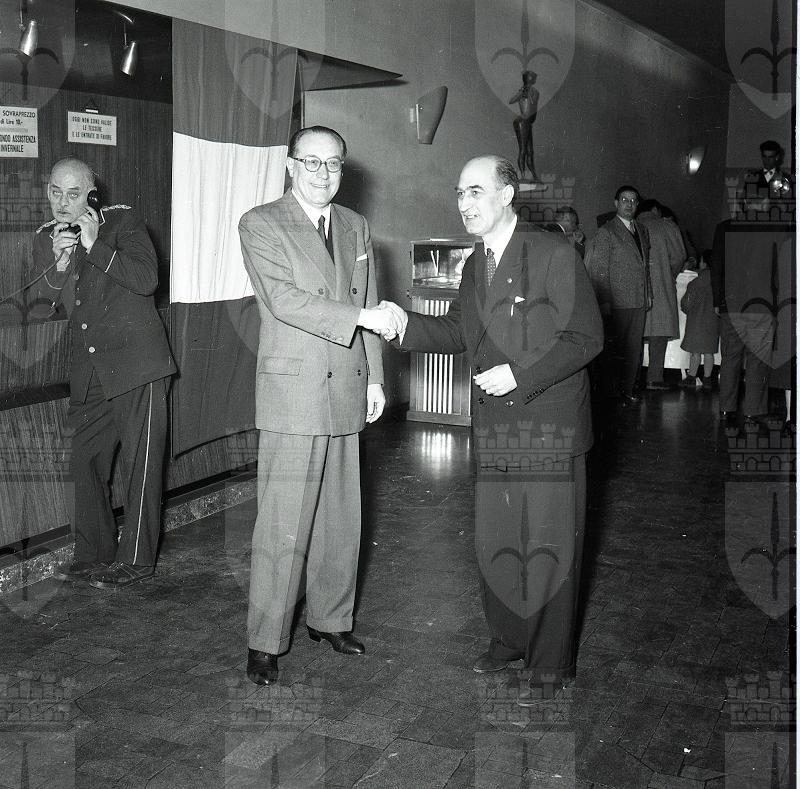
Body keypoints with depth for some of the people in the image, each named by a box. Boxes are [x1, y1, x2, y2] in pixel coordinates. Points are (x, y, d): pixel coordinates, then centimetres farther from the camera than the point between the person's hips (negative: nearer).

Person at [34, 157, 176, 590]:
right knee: (84, 462, 8)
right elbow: (47, 306, 5)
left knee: (140, 462, -1)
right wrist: (58, 265, -12)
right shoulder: (46, 238, 11)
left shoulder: (123, 222, -4)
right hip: (89, 369, 6)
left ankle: (136, 559, 9)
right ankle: (93, 554, 21)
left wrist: (95, 246, -20)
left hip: (136, 361, -5)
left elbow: (147, 278, -16)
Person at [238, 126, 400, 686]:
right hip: (293, 392, -6)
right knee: (283, 526, -3)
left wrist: (375, 377, 13)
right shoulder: (260, 225, -3)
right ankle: (265, 642, 10)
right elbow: (284, 299, -16)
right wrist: (361, 317, -21)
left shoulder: (357, 227, 15)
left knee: (342, 517, 12)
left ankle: (331, 618, 29)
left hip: (346, 392, 6)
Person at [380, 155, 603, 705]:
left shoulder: (554, 255, -11)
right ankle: (509, 641, 33)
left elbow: (585, 338, -12)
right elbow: (458, 333, 18)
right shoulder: (475, 266, 12)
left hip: (551, 426, -6)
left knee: (549, 548, 2)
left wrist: (520, 375, -18)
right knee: (495, 542, 13)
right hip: (496, 429, 7)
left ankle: (550, 664, 17)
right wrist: (406, 324, 1)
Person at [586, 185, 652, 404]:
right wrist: (604, 302, -12)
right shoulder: (606, 233, -5)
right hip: (618, 302, -6)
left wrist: (649, 294, 15)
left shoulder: (642, 231, 17)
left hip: (640, 303, 6)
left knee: (634, 348, 8)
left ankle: (629, 390, 16)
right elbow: (598, 271, -8)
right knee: (620, 349, -3)